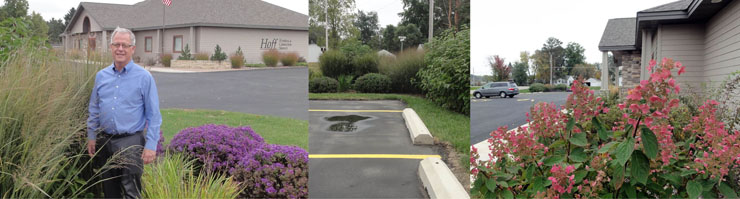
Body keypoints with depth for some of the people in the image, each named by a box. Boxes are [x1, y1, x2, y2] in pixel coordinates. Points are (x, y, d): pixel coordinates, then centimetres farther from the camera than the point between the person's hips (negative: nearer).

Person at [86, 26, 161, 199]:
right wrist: (91, 137, 10)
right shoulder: (101, 76, 9)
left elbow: (153, 115, -7)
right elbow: (94, 110, 17)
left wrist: (151, 145, -12)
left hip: (130, 143, -5)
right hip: (105, 142, 5)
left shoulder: (144, 77, -6)